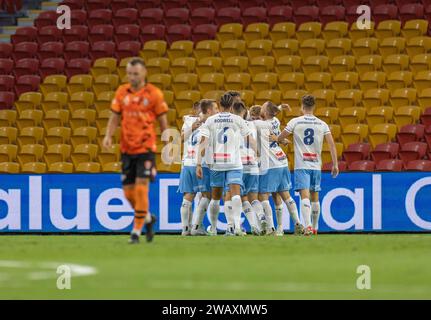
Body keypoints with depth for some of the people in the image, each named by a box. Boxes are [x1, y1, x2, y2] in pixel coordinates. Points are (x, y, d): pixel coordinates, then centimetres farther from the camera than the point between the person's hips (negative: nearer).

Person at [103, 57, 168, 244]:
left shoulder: (154, 94, -3)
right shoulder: (122, 92, 6)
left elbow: (163, 121, 2)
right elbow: (115, 117, 9)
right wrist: (108, 136, -8)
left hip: (146, 148, -4)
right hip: (127, 149, 4)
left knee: (141, 188, -12)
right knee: (128, 191, 6)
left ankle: (137, 230, -5)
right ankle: (147, 218, 31)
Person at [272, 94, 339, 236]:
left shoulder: (295, 122, -2)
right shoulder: (322, 124, 4)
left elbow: (280, 138, 5)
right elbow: (331, 144, -1)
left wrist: (275, 138, 29)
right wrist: (335, 164, 2)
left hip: (301, 165, -3)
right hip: (316, 165, 3)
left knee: (305, 195, -12)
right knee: (315, 197, 15)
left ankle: (308, 225, -30)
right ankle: (314, 227, 26)